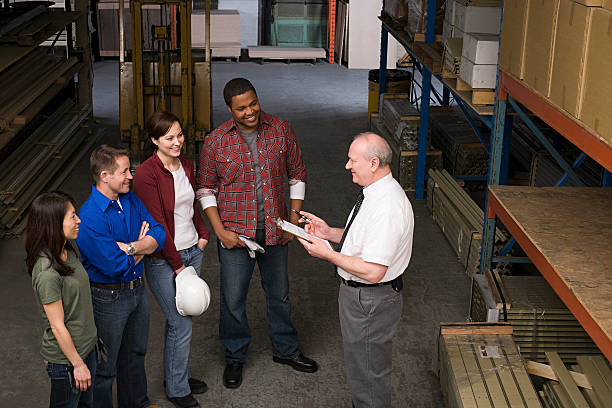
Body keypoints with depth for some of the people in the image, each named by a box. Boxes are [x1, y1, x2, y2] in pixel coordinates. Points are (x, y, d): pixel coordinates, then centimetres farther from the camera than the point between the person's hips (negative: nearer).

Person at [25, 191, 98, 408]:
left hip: (85, 345, 8)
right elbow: (57, 326, -23)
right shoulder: (47, 272, -30)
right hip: (65, 357, -8)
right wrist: (78, 364, -15)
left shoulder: (67, 252, -2)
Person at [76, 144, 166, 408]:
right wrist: (142, 249, -10)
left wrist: (130, 247, -23)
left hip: (137, 288, 8)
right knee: (105, 365, 9)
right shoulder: (90, 218, -27)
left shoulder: (130, 199, -3)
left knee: (136, 352, 26)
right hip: (109, 297, -8)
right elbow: (117, 266, -28)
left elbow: (159, 235, -5)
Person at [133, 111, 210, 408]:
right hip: (163, 259, -7)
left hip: (192, 251, 7)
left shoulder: (186, 165, 4)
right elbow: (156, 224, -18)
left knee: (178, 319, 18)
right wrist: (177, 264, -15)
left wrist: (203, 234, 7)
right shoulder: (147, 174, -19)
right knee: (182, 325, 0)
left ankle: (176, 375, 35)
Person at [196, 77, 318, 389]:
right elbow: (206, 190, -1)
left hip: (274, 231, 2)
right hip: (235, 233, -2)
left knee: (279, 294, 17)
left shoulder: (281, 130, -5)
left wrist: (294, 220, -1)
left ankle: (285, 349, 38)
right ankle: (234, 357, 30)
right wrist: (220, 231, -10)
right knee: (233, 299, 9)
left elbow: (297, 175, 5)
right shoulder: (216, 142, -9)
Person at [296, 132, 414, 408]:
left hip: (370, 301, -11)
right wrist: (330, 233, 4)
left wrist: (328, 254, -22)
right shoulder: (376, 193, 3)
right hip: (358, 294, 11)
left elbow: (373, 271, -30)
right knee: (359, 365, 27)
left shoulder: (387, 209, -30)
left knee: (367, 374, 7)